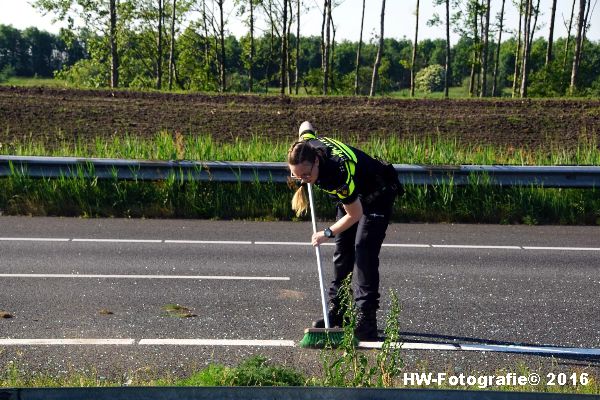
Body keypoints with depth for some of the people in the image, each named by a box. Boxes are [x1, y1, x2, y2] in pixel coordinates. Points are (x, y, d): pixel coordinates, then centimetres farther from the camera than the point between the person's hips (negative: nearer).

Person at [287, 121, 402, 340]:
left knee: (364, 253, -17)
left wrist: (328, 233, -16)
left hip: (377, 196, -8)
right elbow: (305, 125, 5)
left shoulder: (337, 173, -41)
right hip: (352, 195, 8)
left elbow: (355, 214, -29)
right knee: (342, 252, 8)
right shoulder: (307, 145, -22)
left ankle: (366, 322, -15)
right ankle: (336, 312, 16)